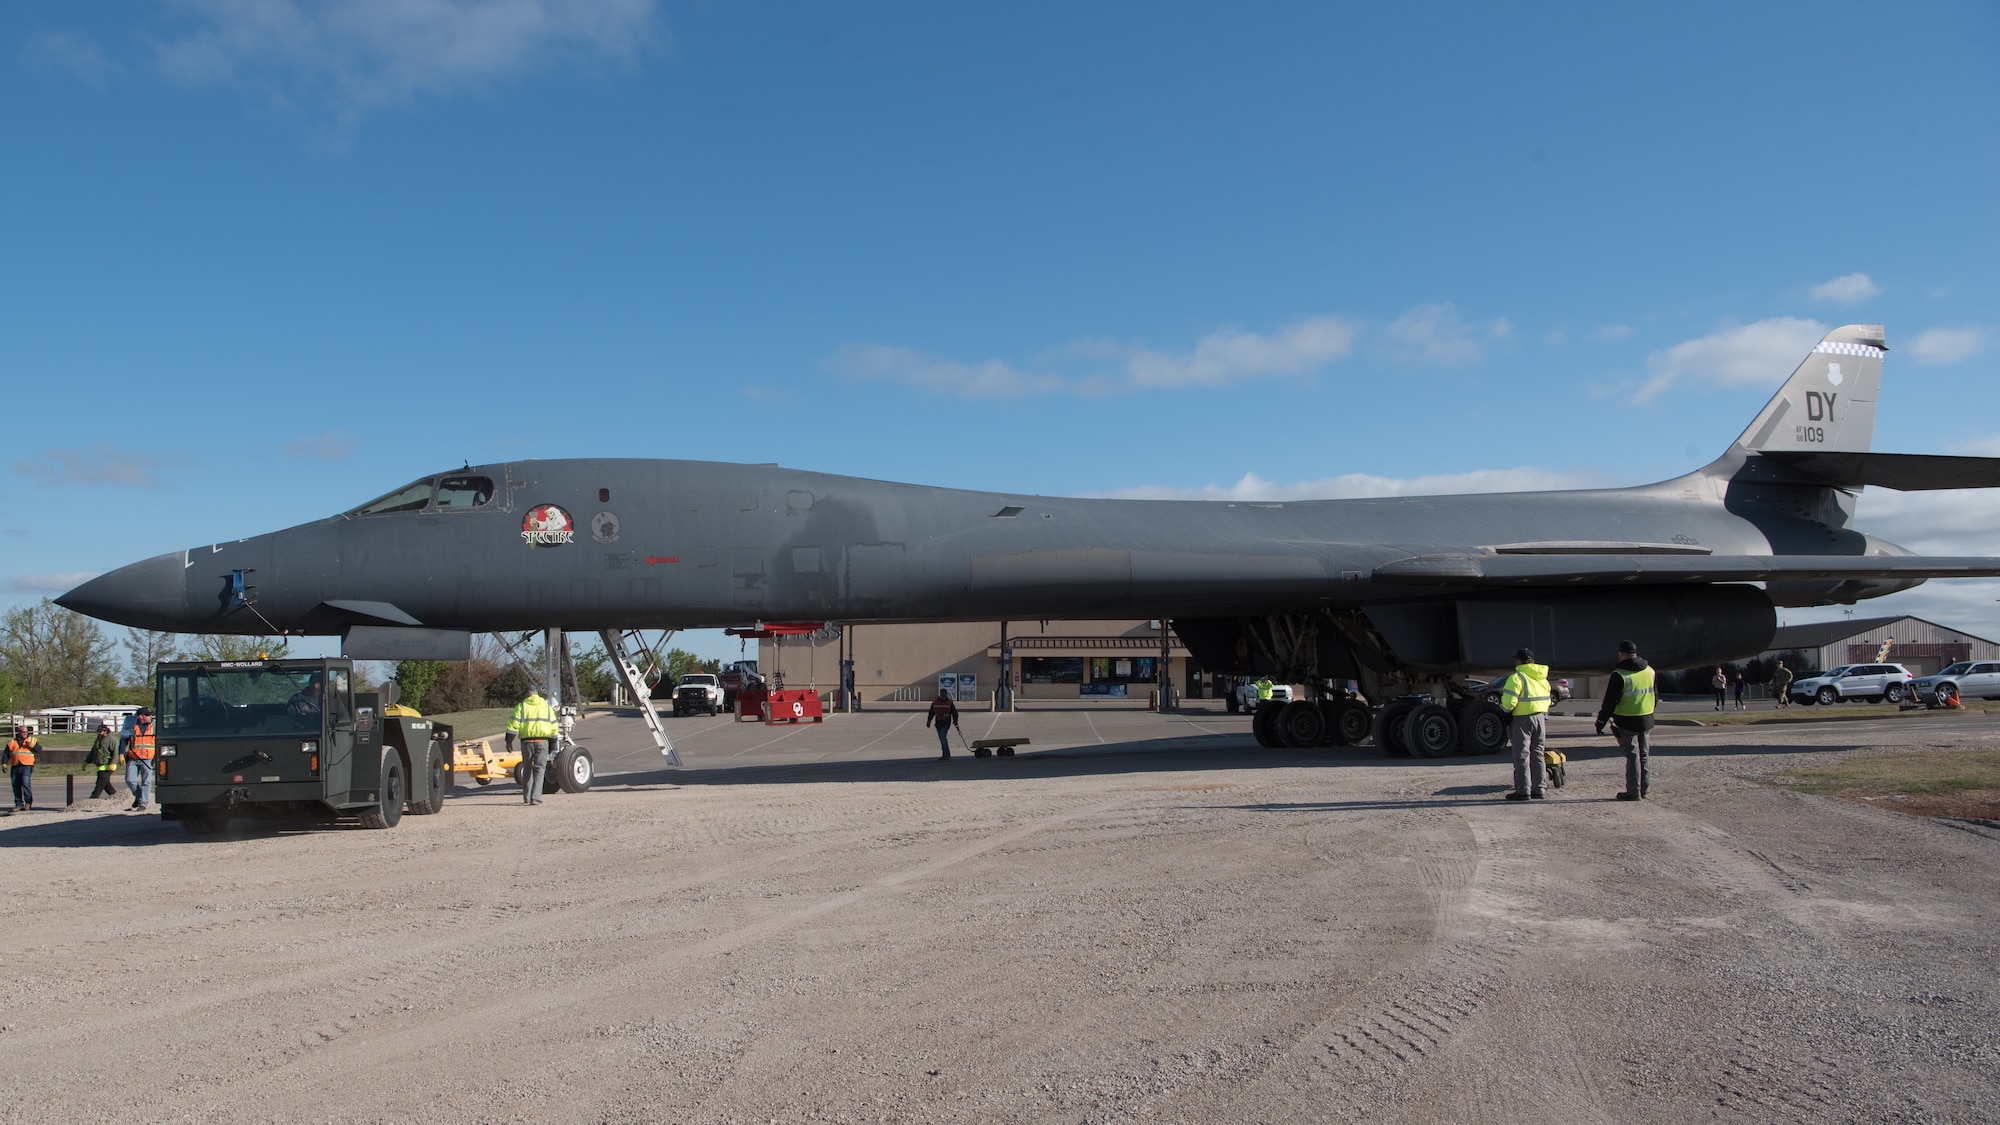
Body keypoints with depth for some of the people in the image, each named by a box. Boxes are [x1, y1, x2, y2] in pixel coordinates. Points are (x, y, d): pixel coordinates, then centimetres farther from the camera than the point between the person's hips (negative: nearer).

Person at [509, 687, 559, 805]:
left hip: (526, 742, 0)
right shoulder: (547, 706, 12)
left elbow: (513, 725, -5)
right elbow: (553, 727, 12)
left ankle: (526, 798, 16)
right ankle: (535, 797, -13)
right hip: (542, 742, 0)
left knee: (527, 769, 12)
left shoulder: (521, 706, 3)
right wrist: (553, 744, 19)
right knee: (539, 769, -1)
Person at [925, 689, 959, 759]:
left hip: (946, 723, -5)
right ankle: (946, 755, 18)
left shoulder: (949, 702, -2)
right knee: (941, 739, 9)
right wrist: (929, 721, 10)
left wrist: (955, 721, -8)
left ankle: (946, 754, -14)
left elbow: (954, 713, 2)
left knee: (943, 737, -17)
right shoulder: (935, 702, 6)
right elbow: (931, 712, 13)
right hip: (938, 723, 5)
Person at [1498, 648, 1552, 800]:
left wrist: (1505, 710, -3)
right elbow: (1546, 700, 15)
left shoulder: (1517, 677, -14)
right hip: (1541, 718, 7)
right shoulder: (1542, 678, 13)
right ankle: (1539, 789, 14)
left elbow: (1509, 702, -20)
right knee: (1538, 754, 13)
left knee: (1522, 755, -4)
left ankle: (1523, 790, -6)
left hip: (1522, 719, -7)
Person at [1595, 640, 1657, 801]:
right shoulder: (1650, 671, 6)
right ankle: (1644, 789, 21)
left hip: (1627, 722, -6)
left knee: (1632, 756, -2)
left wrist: (1601, 720, -8)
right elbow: (1655, 696, 16)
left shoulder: (1619, 675, -16)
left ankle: (1633, 792, -1)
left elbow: (1610, 701, -15)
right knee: (1645, 755, 14)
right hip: (1647, 720, 6)